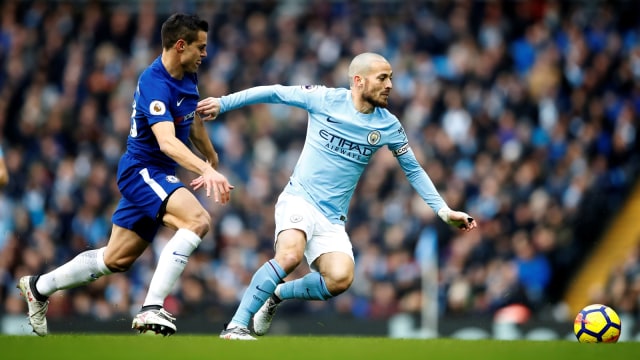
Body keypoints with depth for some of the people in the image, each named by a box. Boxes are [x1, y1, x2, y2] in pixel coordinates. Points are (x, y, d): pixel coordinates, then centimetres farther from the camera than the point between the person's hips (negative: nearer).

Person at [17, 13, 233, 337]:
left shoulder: (187, 76, 5)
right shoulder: (154, 84, -25)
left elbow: (193, 120, 26)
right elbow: (167, 142, -39)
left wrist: (212, 158, 34)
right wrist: (205, 170, -51)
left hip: (155, 176, 9)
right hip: (142, 168, -9)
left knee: (116, 260, 16)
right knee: (198, 219, -31)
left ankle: (39, 287, 33)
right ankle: (152, 309, -32)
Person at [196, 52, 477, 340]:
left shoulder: (388, 126, 3)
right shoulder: (324, 99, -5)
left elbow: (413, 170, 14)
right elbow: (274, 93, 5)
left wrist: (443, 211, 8)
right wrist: (222, 103, 6)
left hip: (332, 219, 3)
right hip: (299, 199, -3)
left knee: (340, 279, -24)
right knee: (290, 255, -34)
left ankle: (278, 294, 3)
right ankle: (236, 325, -24)